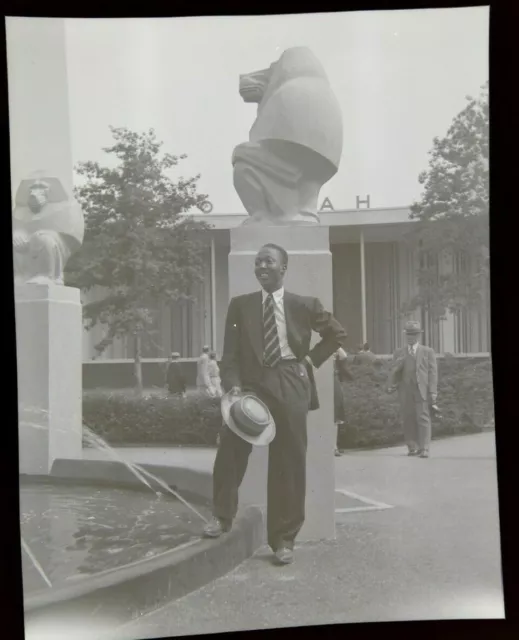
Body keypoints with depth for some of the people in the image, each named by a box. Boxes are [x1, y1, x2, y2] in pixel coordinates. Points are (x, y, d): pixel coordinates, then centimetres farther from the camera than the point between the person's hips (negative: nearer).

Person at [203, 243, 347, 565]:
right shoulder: (241, 305, 8)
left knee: (289, 464, 3)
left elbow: (338, 334, 16)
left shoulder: (305, 305, 5)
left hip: (289, 386, -1)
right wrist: (233, 384, -13)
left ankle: (284, 539, 15)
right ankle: (222, 516, 17)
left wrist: (312, 359, 6)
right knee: (231, 449, -6)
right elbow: (231, 351, 3)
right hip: (252, 383, 1)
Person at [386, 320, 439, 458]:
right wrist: (391, 385, -5)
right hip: (405, 391, 2)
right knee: (408, 419, 2)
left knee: (423, 418, -7)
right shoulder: (399, 353, 16)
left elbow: (432, 372, 5)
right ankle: (412, 447, 11)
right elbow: (394, 372, 13)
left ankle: (424, 449, -7)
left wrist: (433, 392, -4)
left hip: (422, 390, -2)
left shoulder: (428, 352, 11)